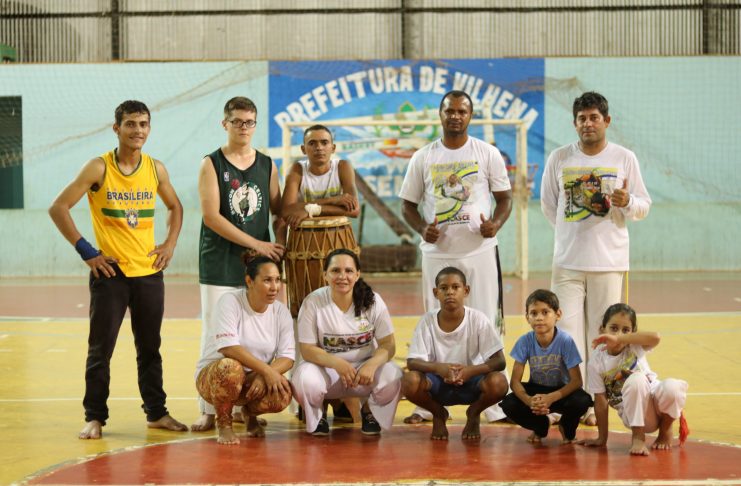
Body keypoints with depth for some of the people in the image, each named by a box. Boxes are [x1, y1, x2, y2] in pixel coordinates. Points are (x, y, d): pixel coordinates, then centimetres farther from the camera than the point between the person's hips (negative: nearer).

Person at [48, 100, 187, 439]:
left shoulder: (156, 169, 4)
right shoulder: (98, 168, -8)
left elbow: (175, 207, 21)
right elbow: (58, 208, -9)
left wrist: (170, 243, 7)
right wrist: (85, 250, -11)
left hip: (149, 272, 4)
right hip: (109, 272, -4)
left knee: (150, 347, 12)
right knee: (100, 349, 0)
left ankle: (156, 412, 21)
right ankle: (94, 417, 9)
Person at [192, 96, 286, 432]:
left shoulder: (267, 165, 11)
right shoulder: (212, 164, -1)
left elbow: (279, 212, 16)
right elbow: (211, 216, -10)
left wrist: (278, 247, -2)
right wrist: (256, 244, -13)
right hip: (219, 265, -3)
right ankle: (209, 410, 1)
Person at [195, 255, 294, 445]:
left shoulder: (281, 311, -1)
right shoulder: (230, 302, -15)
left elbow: (287, 357, -7)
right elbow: (228, 347, -27)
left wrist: (264, 376, -27)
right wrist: (266, 370, -33)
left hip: (255, 380, 4)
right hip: (214, 375, -4)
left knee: (283, 394, -28)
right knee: (230, 367, -40)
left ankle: (250, 413, 10)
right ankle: (223, 422, -11)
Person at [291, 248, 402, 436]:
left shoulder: (373, 301, -8)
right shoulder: (313, 303, -12)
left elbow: (388, 345, -9)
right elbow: (307, 349, -13)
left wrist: (372, 364, -32)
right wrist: (338, 363, -32)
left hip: (365, 366, 1)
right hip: (326, 368, -1)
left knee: (393, 377, -30)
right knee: (305, 379, -35)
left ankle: (369, 411, 7)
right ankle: (317, 416, 4)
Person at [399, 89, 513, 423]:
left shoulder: (488, 154, 3)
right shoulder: (423, 157, 6)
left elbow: (505, 198, 7)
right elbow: (408, 204, 10)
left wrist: (496, 223, -14)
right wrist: (422, 228, -10)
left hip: (480, 250, -1)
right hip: (437, 252, 1)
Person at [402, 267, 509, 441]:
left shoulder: (478, 320, -13)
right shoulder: (427, 321, -11)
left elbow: (499, 361, -16)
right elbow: (412, 362, -17)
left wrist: (471, 371, -35)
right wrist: (438, 367, -38)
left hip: (470, 382, 0)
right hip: (438, 384, 0)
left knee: (498, 383, -32)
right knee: (409, 381, -31)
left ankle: (474, 414, 5)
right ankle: (439, 415, 5)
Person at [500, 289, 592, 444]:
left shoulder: (565, 340, -22)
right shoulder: (525, 341, -16)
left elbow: (576, 380, -22)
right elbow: (515, 381, -15)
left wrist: (551, 398, -38)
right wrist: (529, 400, -37)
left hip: (561, 391, -2)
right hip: (535, 390, 2)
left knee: (582, 401, -34)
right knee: (508, 404, -26)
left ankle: (567, 428, 4)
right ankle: (541, 426, 8)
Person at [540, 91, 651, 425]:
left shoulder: (624, 158, 2)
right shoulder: (559, 158, 5)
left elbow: (643, 207, 5)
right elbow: (548, 203, 16)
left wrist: (627, 202, -15)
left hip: (608, 260, -1)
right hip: (568, 260, 1)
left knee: (602, 334, 2)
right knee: (567, 333, -2)